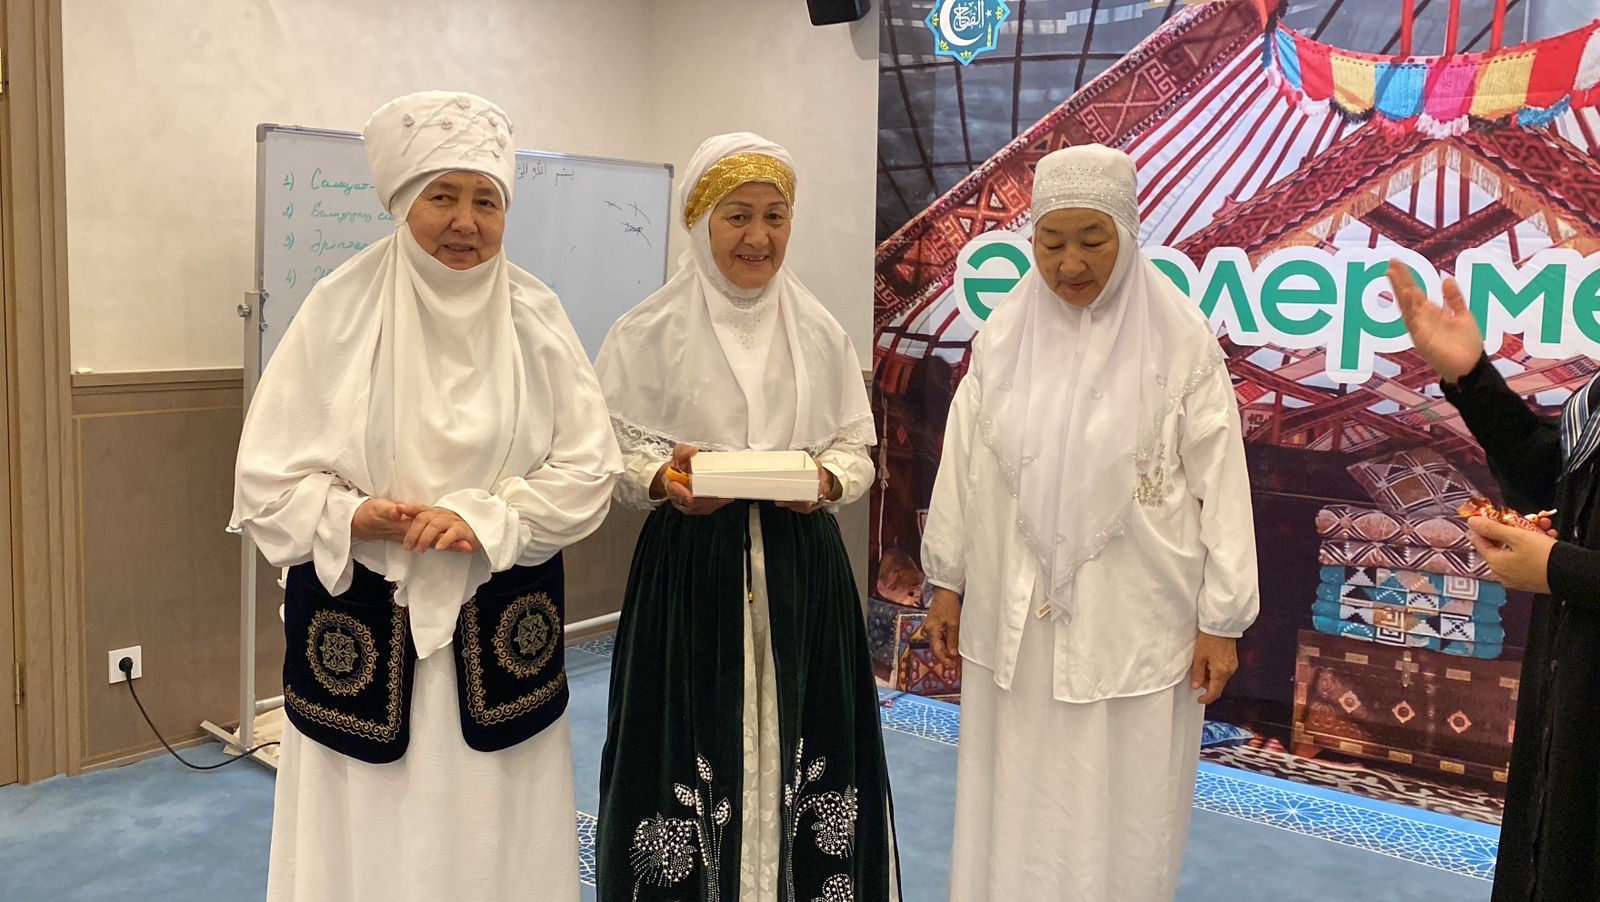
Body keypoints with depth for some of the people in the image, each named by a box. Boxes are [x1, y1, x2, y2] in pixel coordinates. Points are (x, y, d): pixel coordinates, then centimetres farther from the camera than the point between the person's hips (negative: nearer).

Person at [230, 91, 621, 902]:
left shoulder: (536, 317, 0)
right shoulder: (340, 310, -4)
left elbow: (587, 469, -2)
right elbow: (269, 480, -3)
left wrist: (483, 519, -16)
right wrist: (358, 519, -20)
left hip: (499, 628, 1)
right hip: (361, 625, -1)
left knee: (495, 833, 8)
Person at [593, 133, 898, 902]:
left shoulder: (820, 333, 8)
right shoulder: (649, 332, -2)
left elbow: (856, 445, 9)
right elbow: (607, 448, -1)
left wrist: (829, 480, -12)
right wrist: (663, 481, -20)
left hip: (801, 566, 3)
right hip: (689, 565, -2)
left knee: (794, 746, 8)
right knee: (693, 747, 2)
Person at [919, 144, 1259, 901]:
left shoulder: (1181, 341, -8)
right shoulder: (1003, 335, 1)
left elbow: (1219, 483, -6)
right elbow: (964, 463, 7)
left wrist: (1221, 620, -5)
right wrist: (947, 582, 10)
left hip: (1134, 624, -2)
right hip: (1016, 620, 3)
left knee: (1118, 817, 9)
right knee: (1015, 808, 13)